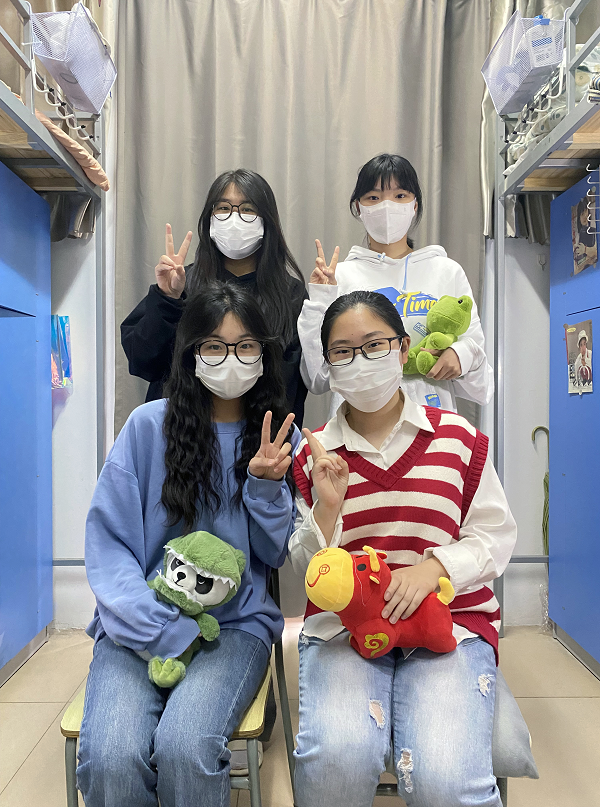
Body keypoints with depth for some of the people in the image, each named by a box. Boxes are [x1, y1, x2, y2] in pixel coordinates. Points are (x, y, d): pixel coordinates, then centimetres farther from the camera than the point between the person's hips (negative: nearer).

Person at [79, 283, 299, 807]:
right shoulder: (150, 425, -2)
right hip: (140, 623, 0)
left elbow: (276, 555, 7)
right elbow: (107, 541, -2)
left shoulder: (279, 437, 5)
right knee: (112, 756, -26)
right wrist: (163, 630, -13)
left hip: (238, 622, 1)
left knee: (184, 745, -27)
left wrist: (265, 484, -12)